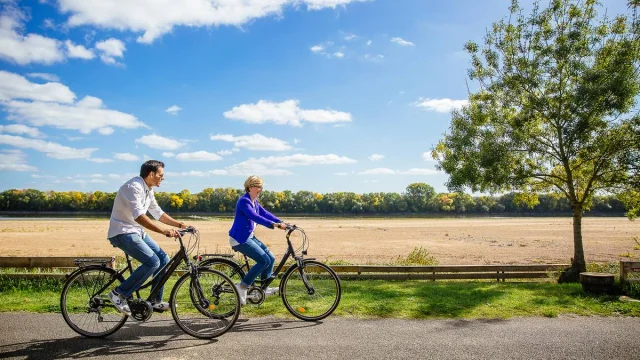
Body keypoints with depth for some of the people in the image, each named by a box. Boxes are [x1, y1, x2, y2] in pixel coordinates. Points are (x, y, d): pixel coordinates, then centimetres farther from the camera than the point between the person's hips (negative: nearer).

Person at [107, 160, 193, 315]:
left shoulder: (148, 190, 9)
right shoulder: (134, 187, -21)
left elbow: (158, 213, 17)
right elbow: (139, 216, -33)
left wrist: (180, 224, 8)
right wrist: (164, 231, -40)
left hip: (137, 232, 9)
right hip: (123, 233, -9)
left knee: (163, 259, 3)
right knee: (153, 262, -21)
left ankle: (155, 301, 12)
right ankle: (119, 294, -7)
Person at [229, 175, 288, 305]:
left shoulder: (254, 201, 11)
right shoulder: (244, 201, -19)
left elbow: (265, 213, 6)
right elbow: (255, 216, -32)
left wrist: (281, 222, -6)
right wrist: (273, 224, -41)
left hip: (249, 236, 9)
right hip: (239, 239, -9)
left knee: (271, 258, 4)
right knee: (264, 260, -16)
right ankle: (242, 287, -5)